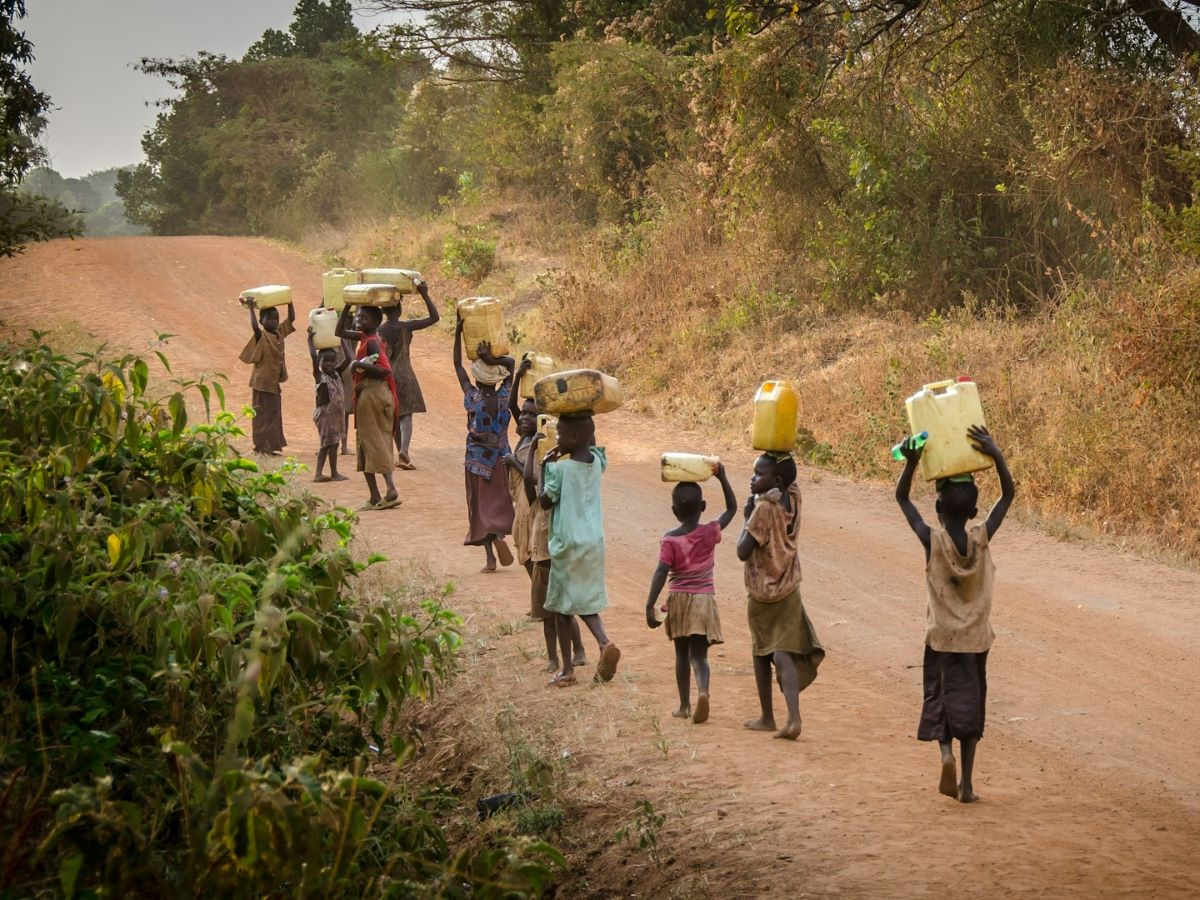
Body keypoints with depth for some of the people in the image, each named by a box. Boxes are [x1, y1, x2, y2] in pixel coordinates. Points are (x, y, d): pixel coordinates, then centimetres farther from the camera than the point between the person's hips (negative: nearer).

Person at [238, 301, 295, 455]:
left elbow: (291, 319, 13)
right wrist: (251, 309, -28)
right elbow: (254, 326, -32)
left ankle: (270, 446, 16)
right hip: (263, 383, -7)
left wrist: (289, 302, 6)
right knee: (263, 415, -4)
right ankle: (261, 447, 0)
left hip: (275, 383, 7)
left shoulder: (280, 333, 8)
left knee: (274, 414, 10)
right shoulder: (262, 336, -12)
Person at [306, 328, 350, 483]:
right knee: (332, 442, -3)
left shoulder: (337, 373, 7)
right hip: (325, 412, -7)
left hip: (336, 413, 7)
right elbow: (314, 357, -22)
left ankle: (318, 473, 13)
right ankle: (334, 473, 5)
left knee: (326, 443, 9)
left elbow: (348, 359, 6)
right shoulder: (320, 376, -11)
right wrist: (310, 340, -17)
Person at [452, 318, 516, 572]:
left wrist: (458, 333, -1)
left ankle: (490, 557, -2)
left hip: (476, 459, -1)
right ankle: (499, 534, -16)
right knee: (501, 502, 14)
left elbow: (457, 365, -3)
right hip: (500, 457, 1)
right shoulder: (504, 397, -9)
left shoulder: (472, 397, -13)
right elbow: (511, 362, 3)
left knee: (481, 506, 5)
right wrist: (493, 359, -12)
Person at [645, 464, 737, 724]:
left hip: (678, 600, 0)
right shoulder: (711, 532, -3)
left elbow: (661, 573, -16)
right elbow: (732, 508, 11)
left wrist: (650, 606, -16)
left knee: (682, 653, 15)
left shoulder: (670, 540, -9)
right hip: (704, 600, 0)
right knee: (698, 654, -2)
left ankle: (684, 705, 21)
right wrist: (722, 477, 5)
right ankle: (702, 691, -31)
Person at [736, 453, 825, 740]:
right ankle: (793, 717, -22)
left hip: (761, 591, -4)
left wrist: (748, 517, -10)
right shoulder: (793, 497, -2)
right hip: (788, 590, 4)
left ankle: (767, 718, 24)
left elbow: (743, 552, -20)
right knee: (784, 653, -4)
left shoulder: (764, 508, -19)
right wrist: (776, 454, 8)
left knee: (761, 653, 14)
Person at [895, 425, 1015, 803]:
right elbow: (1008, 494, -3)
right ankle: (967, 784, 9)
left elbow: (901, 498, -6)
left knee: (942, 699, 10)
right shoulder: (982, 539, -11)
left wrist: (912, 461, -18)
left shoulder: (932, 541, -15)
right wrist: (996, 455, -14)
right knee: (970, 707, 10)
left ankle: (946, 751, -18)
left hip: (941, 639, -2)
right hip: (976, 639, 2)